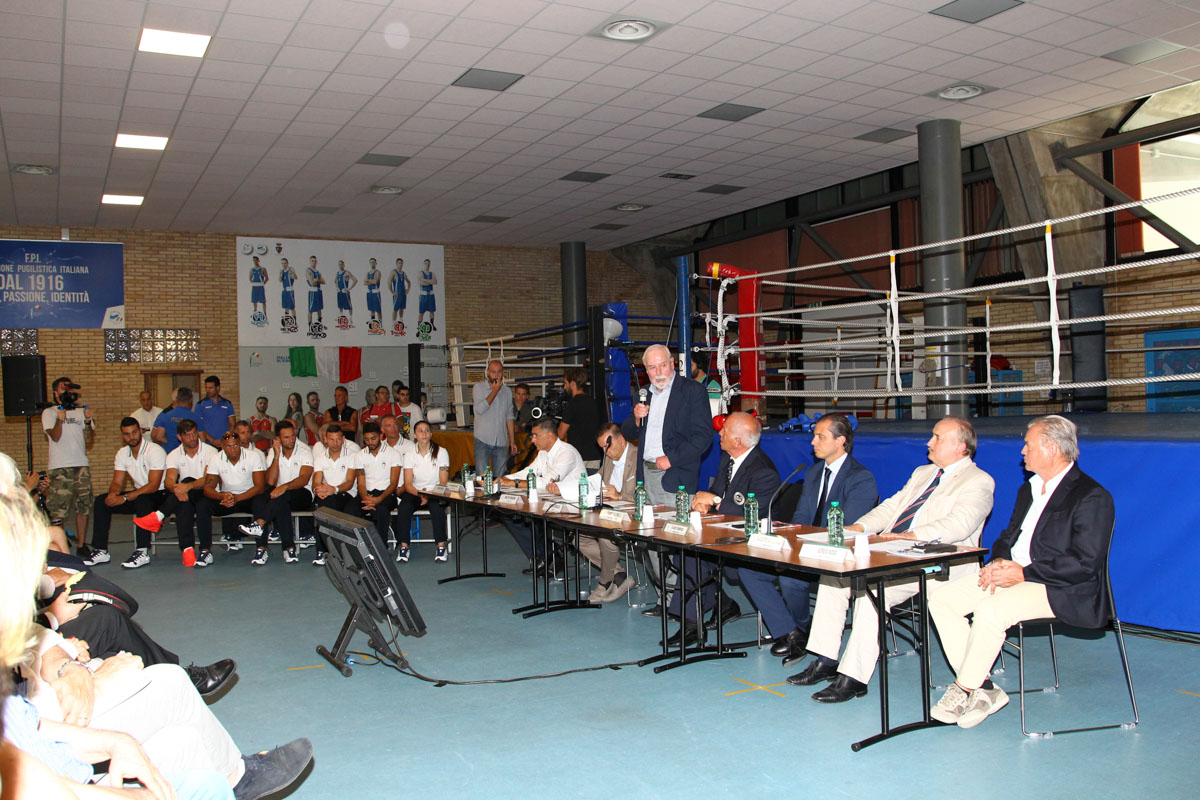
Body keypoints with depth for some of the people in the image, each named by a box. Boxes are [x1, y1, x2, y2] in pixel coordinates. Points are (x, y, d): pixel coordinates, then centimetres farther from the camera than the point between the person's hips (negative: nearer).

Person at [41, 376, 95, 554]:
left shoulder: (81, 412, 15)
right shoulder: (49, 413, 5)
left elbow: (89, 440, 7)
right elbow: (55, 437, -9)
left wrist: (88, 421, -8)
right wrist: (60, 419, -24)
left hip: (81, 465, 4)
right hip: (59, 467, -4)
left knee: (83, 507, 4)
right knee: (57, 511, -7)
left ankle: (81, 545, 11)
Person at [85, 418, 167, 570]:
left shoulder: (155, 451, -17)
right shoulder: (122, 454, 5)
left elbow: (154, 485, -24)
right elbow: (117, 483, 4)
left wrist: (125, 498, -29)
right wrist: (113, 493, -22)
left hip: (160, 495, -7)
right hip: (138, 494, 7)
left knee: (142, 500, -38)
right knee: (101, 501, -7)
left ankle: (142, 552, -38)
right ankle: (101, 551, -5)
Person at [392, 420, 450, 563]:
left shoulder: (441, 452, 0)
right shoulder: (410, 454, 4)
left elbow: (443, 483, -3)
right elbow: (407, 484, -2)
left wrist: (429, 496, -20)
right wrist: (420, 495, -22)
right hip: (415, 492, 2)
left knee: (436, 507, -35)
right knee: (404, 507, -30)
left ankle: (441, 546, -28)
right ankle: (403, 546, -26)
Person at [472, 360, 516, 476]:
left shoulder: (507, 391, 13)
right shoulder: (478, 387, 0)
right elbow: (480, 409, -16)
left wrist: (512, 441, 13)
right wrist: (495, 390, -10)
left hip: (501, 441, 4)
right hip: (483, 440, -4)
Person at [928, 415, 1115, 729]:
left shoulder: (1092, 497, -11)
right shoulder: (1029, 489, 18)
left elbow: (1085, 564, -18)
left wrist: (1023, 573, -21)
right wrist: (998, 562, -4)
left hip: (1060, 589, -9)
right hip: (1013, 574, 9)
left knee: (990, 610, -33)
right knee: (941, 599, -9)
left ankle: (963, 689, -12)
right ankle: (983, 689, -9)